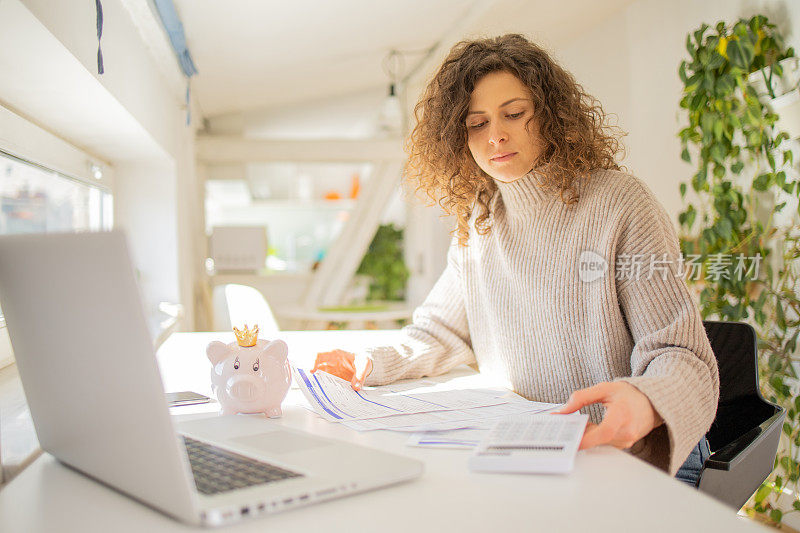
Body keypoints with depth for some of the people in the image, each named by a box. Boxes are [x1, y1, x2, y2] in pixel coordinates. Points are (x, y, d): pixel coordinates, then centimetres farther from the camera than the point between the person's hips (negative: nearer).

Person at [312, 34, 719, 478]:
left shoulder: (618, 203, -11)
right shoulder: (478, 222, 7)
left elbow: (683, 356, -15)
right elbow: (444, 331, 17)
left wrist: (646, 402, -38)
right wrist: (373, 364, -1)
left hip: (628, 458, -4)